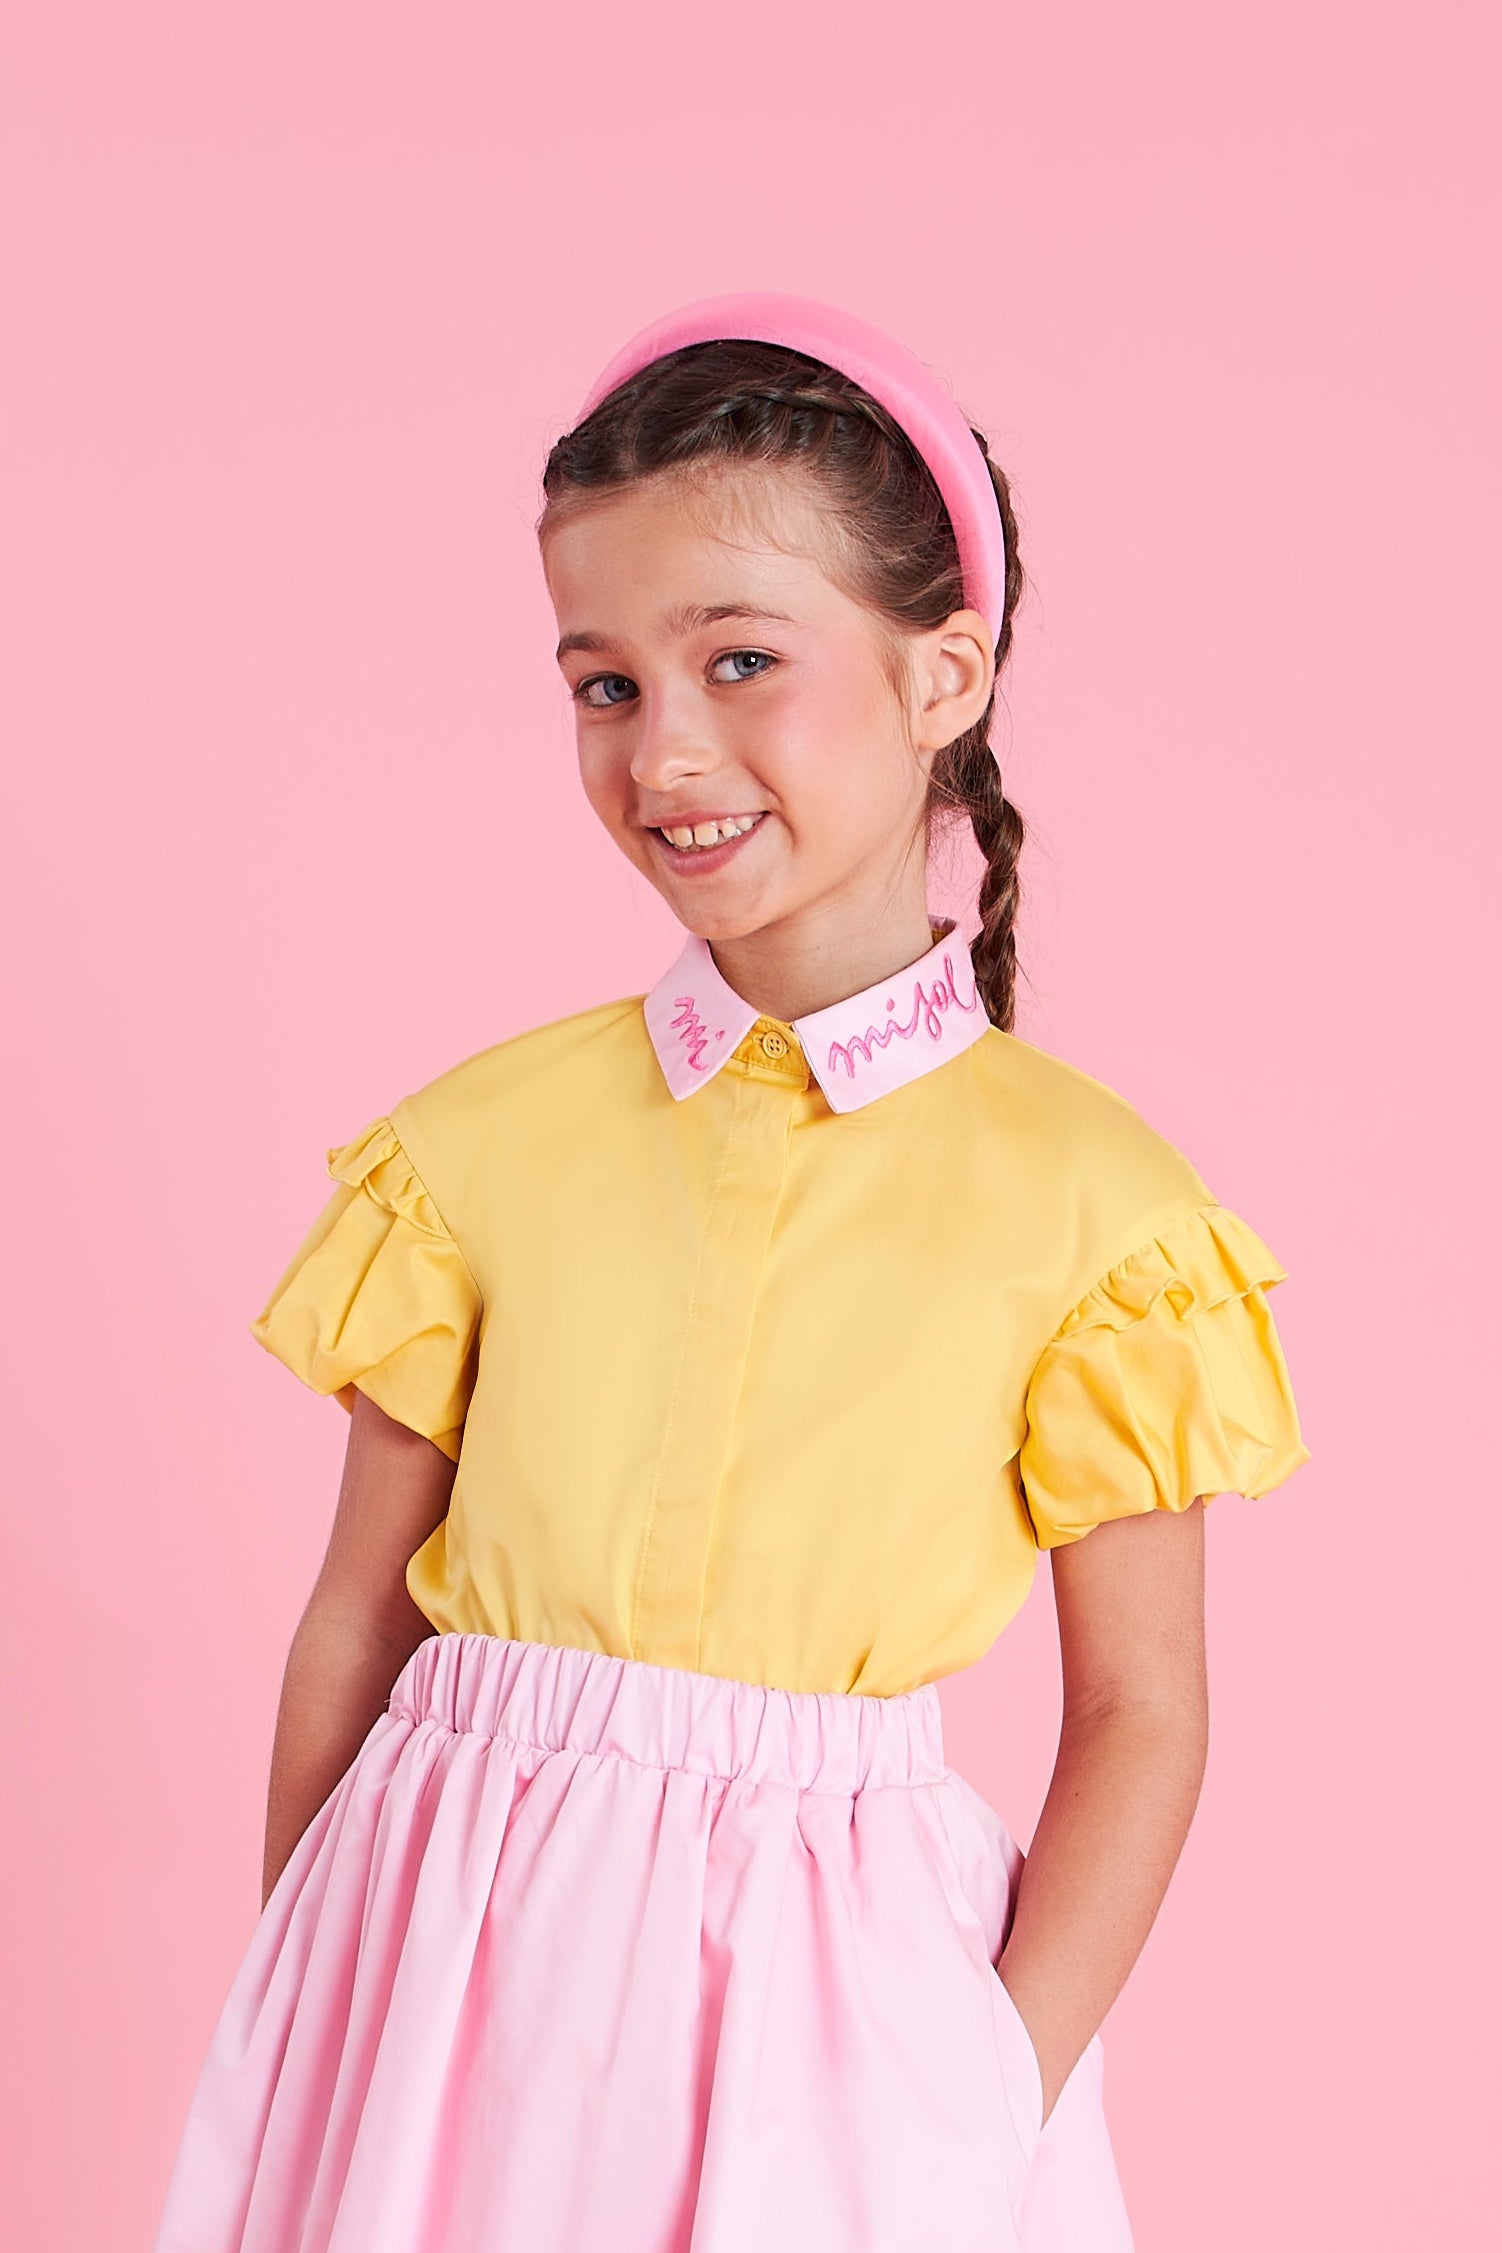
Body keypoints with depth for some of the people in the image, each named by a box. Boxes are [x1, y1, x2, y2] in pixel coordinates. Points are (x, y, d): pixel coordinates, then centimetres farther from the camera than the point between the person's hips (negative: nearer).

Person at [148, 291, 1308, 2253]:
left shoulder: (1082, 1196, -6)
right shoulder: (490, 1137, 0)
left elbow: (1140, 1720, -3)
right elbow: (357, 1615, 3)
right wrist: (300, 2010, 2)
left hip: (835, 2011, -1)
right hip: (460, 1979, 2)